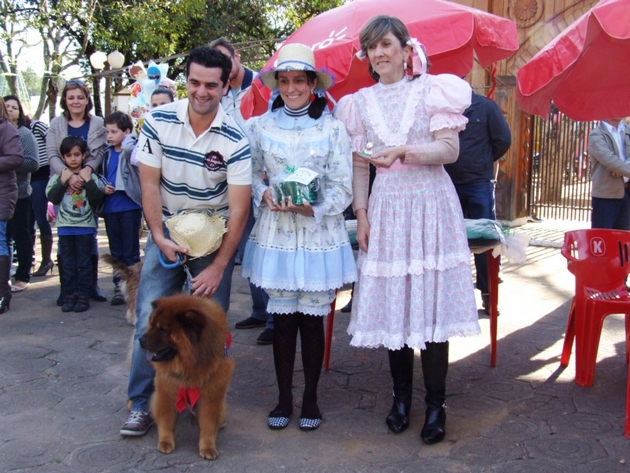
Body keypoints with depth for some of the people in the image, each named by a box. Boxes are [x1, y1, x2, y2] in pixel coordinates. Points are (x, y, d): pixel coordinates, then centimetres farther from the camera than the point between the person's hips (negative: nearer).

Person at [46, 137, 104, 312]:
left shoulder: (91, 176, 0)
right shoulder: (57, 177, 4)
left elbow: (97, 200, -8)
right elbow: (52, 198, -7)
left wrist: (88, 181, -14)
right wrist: (63, 181, -13)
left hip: (86, 227, -2)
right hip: (65, 227, 2)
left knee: (84, 263, 2)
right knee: (68, 263, 8)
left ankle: (83, 295, 8)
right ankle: (70, 294, 15)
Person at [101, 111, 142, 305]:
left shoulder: (132, 149, -7)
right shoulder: (107, 153, 10)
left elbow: (127, 148, -33)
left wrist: (128, 136, -16)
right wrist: (103, 187, 3)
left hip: (129, 207, -6)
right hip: (110, 208, 6)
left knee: (131, 252, 3)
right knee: (116, 252, 13)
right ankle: (119, 287, 22)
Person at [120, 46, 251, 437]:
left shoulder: (235, 140, -16)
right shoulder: (158, 121, -9)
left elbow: (239, 208, -16)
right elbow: (150, 183, -5)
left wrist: (218, 266, -18)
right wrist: (159, 237, -13)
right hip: (167, 233, 2)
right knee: (150, 318, -4)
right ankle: (141, 403, 10)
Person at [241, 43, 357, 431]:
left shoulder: (332, 128, -1)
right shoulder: (260, 126, 4)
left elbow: (343, 187, -3)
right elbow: (252, 174, 9)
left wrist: (313, 208, -19)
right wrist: (264, 195, -12)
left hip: (318, 235, -1)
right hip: (275, 234, 1)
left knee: (312, 319, 5)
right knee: (282, 319, 7)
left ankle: (311, 399, 21)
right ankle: (284, 398, 22)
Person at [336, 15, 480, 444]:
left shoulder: (432, 90, 1)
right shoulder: (361, 102, 12)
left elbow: (450, 149, -8)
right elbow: (360, 165, 11)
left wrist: (403, 151, -20)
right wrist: (361, 212, 1)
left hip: (429, 202, -3)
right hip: (386, 205, 3)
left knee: (431, 298, -4)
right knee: (390, 302, 5)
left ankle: (436, 403, 7)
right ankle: (401, 395, 20)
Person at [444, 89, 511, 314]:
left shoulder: (485, 106, -2)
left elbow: (503, 140, 2)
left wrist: (484, 161, 6)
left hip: (479, 182, -1)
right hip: (448, 183, 2)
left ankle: (488, 292, 9)